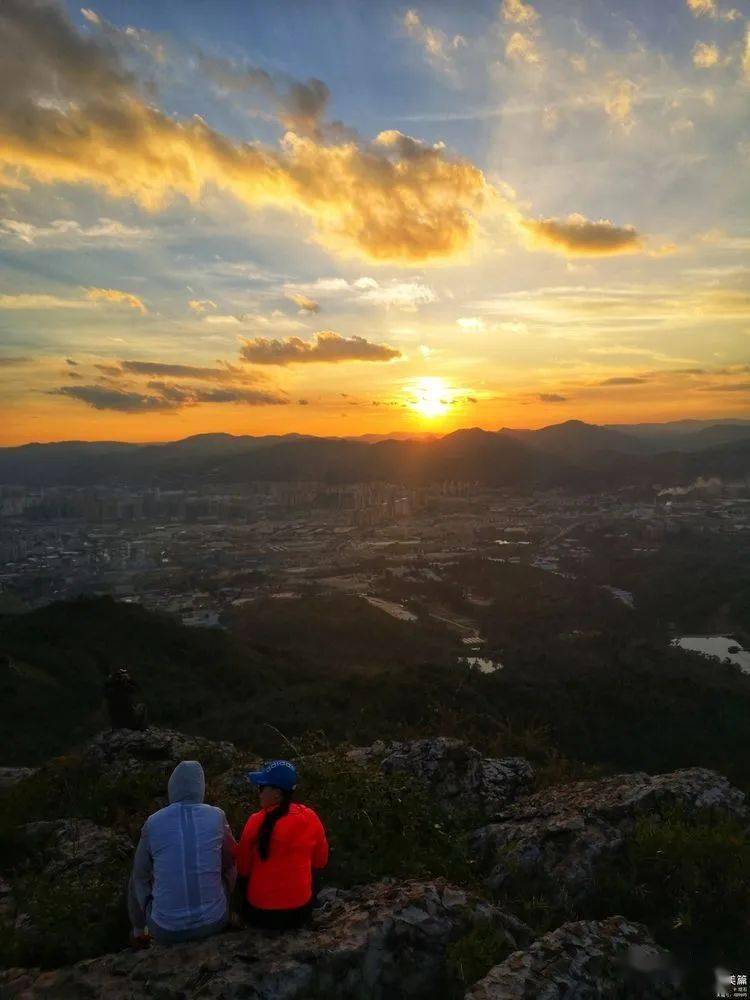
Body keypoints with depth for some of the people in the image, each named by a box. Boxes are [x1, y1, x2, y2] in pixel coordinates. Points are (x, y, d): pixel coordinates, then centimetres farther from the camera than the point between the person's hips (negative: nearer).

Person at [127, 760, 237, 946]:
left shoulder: (153, 824, -9)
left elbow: (142, 873, 4)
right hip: (214, 922, 1)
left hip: (167, 932, 0)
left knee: (137, 882, 30)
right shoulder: (217, 816, -8)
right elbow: (231, 855, 8)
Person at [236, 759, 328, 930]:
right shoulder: (311, 818, -10)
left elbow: (242, 869, -6)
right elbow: (320, 861, 4)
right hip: (301, 911, 3)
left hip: (261, 912, -2)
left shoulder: (257, 822, -19)